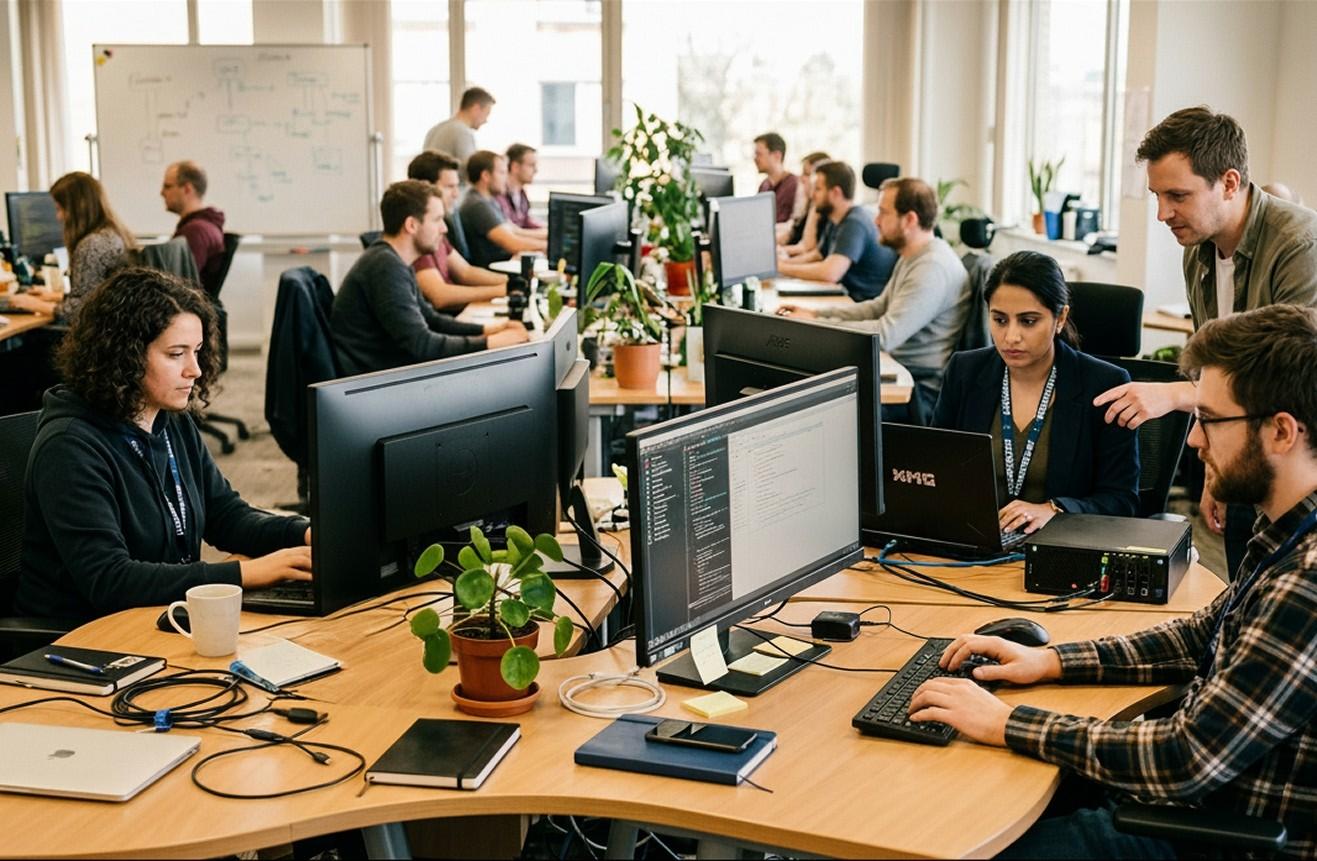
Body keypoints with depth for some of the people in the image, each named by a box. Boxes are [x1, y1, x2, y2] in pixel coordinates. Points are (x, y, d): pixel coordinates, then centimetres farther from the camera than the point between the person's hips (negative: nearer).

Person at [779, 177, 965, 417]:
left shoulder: (933, 268, -22)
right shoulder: (912, 258, 12)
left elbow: (885, 335, -28)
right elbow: (879, 307, 19)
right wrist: (816, 313, 7)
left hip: (922, 390, -10)